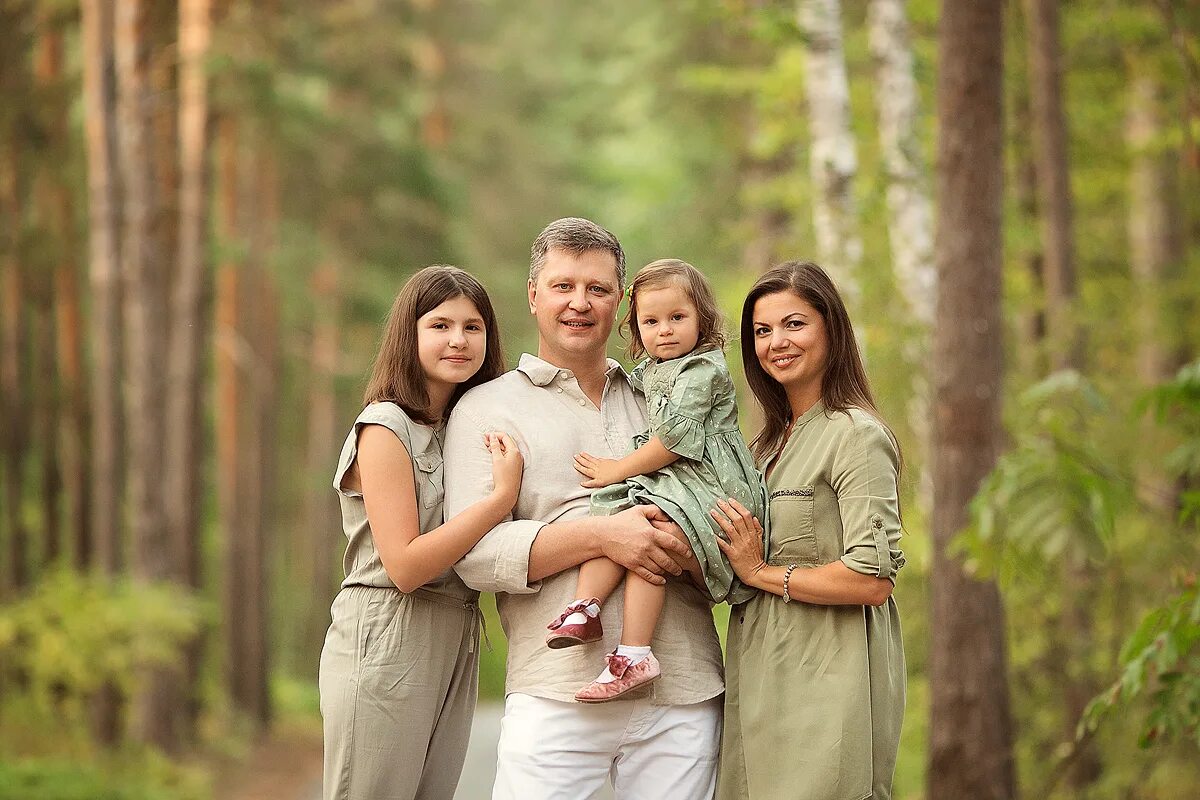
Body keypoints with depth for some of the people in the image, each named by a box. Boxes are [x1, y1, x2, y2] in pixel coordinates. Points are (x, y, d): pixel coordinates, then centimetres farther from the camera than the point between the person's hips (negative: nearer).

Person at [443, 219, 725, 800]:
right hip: (557, 695, -3)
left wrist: (686, 546, -7)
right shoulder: (487, 409, 8)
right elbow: (476, 553, -4)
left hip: (683, 690, 3)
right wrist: (601, 536, -17)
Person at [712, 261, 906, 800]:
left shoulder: (856, 435, -9)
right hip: (760, 686, 8)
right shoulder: (769, 444, 17)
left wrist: (763, 573, -10)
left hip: (828, 685, -8)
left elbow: (872, 582, -18)